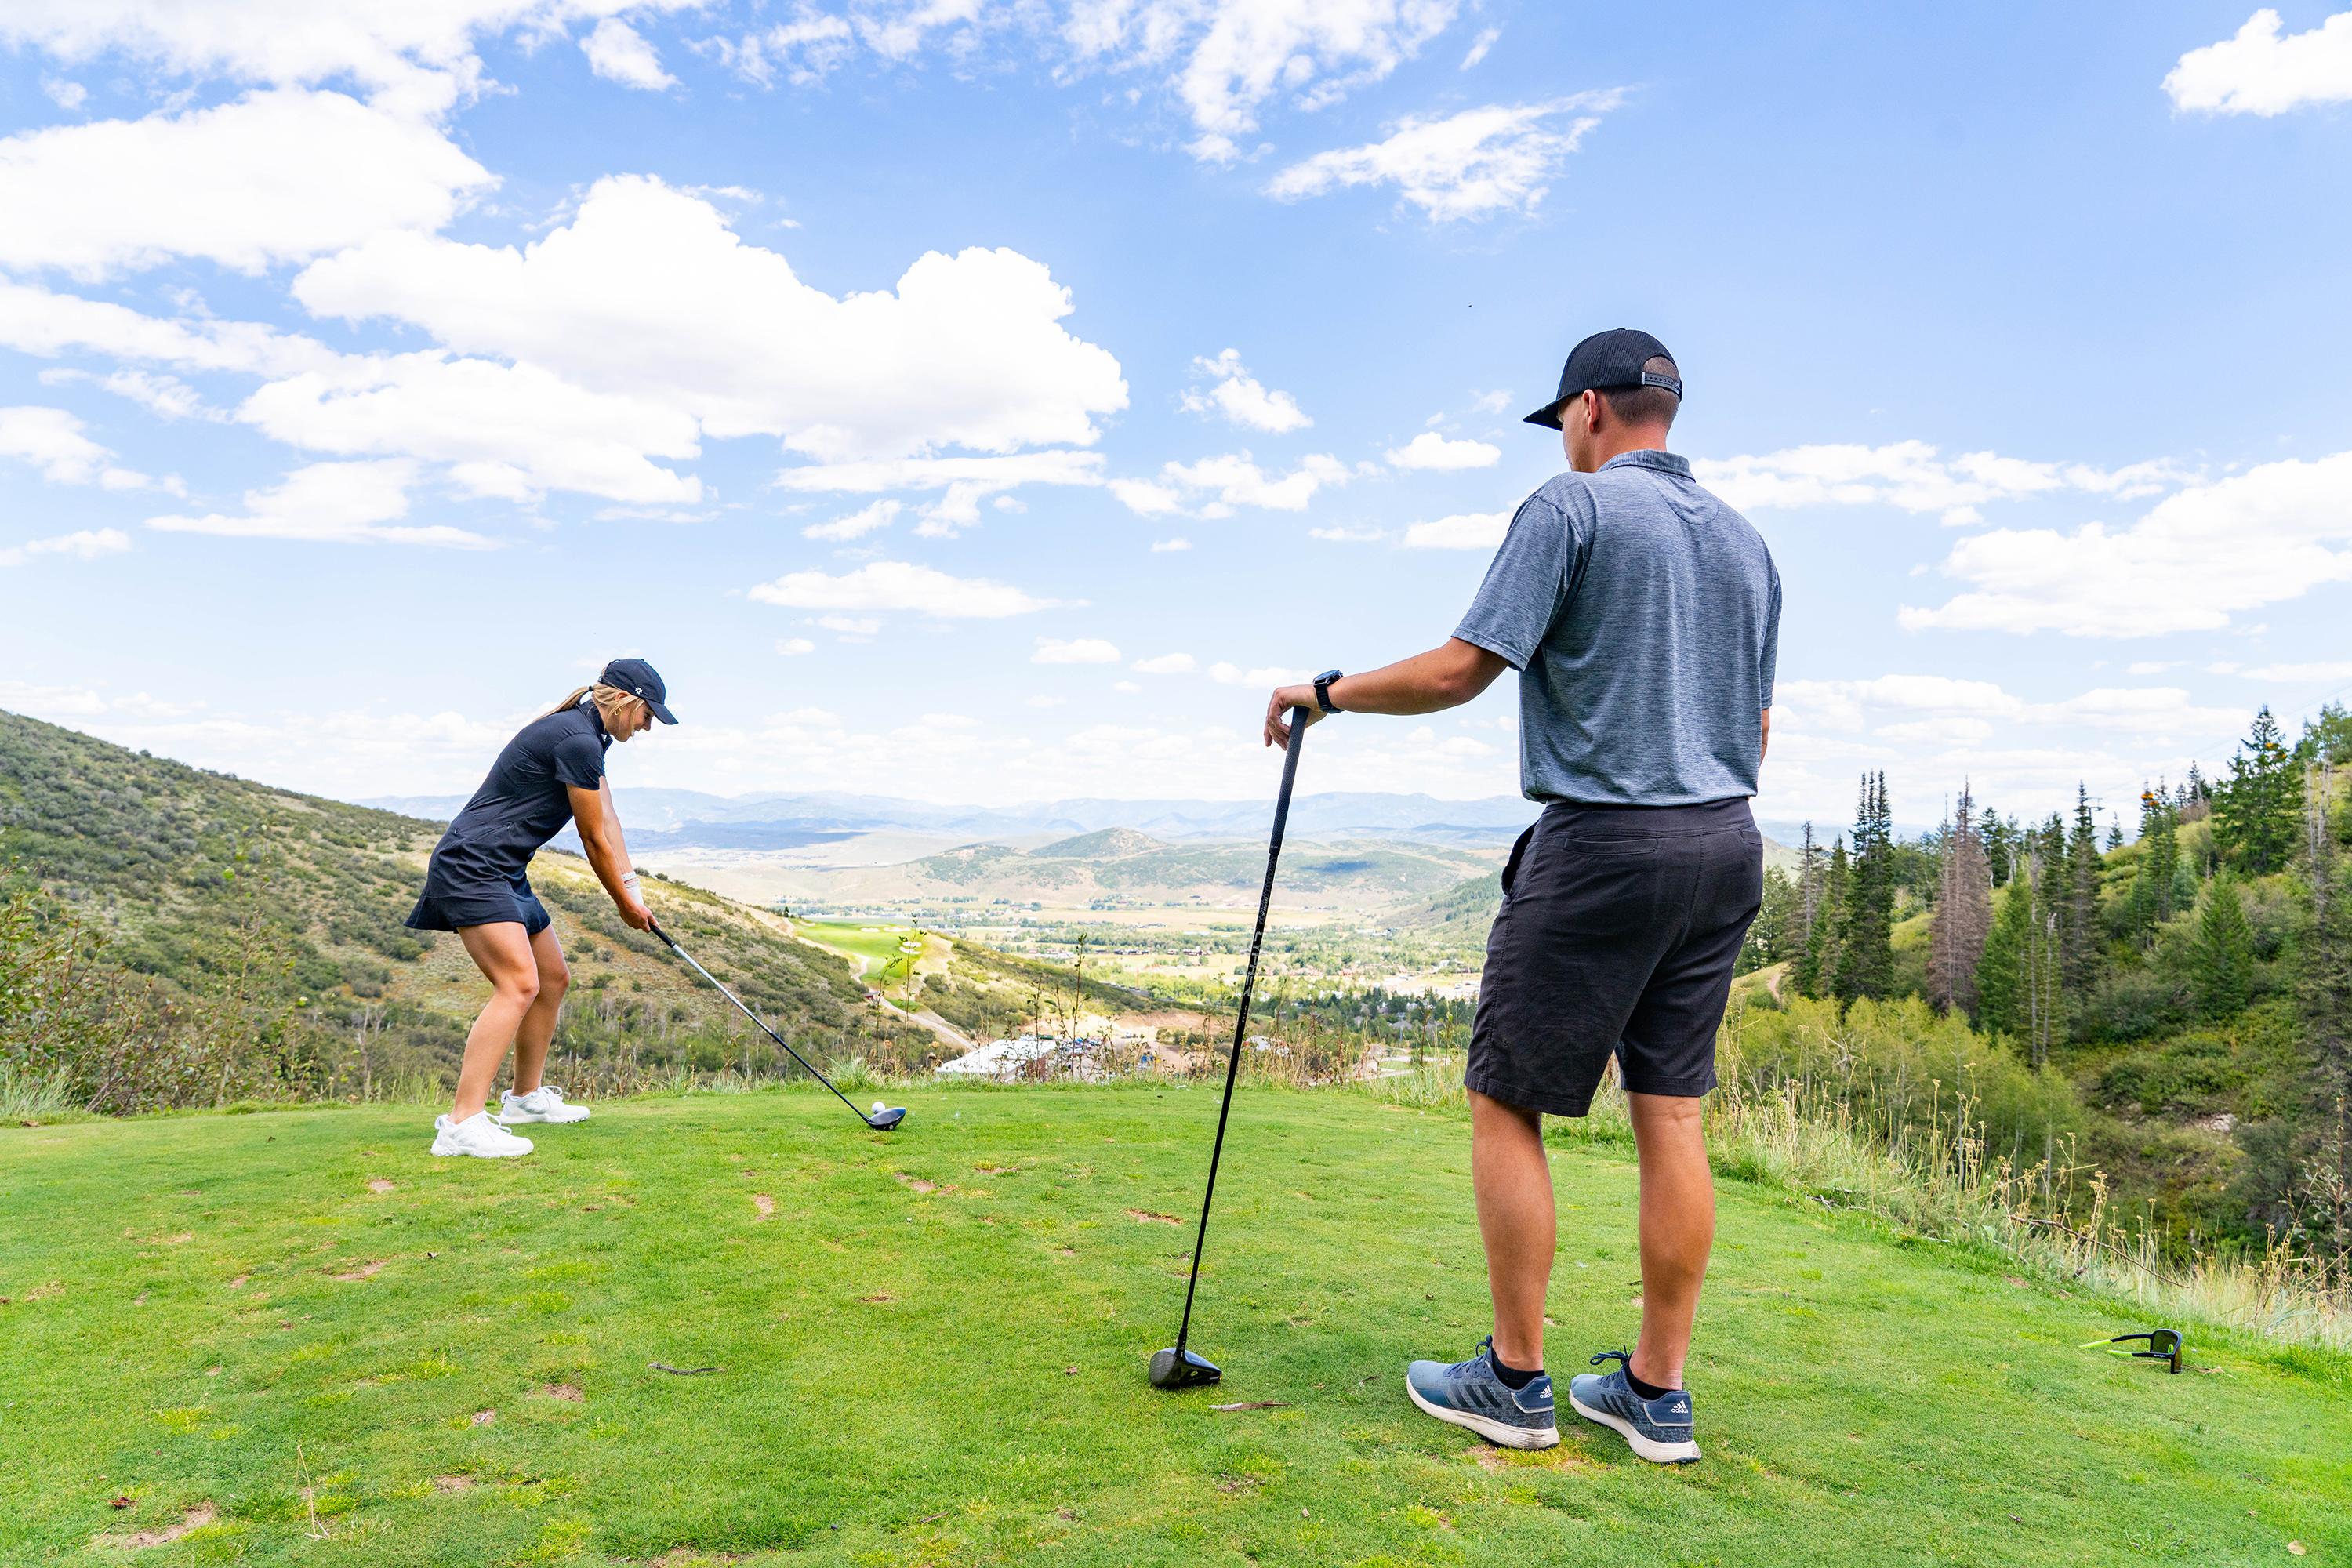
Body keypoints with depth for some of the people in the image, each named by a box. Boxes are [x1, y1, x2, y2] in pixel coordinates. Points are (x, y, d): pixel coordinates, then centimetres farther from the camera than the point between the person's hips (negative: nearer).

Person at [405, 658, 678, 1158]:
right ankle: (462, 1124, -25)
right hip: (471, 868, -11)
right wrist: (625, 904, 1)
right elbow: (595, 839, -11)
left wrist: (630, 883, 7)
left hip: (505, 874, 11)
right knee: (520, 983, -22)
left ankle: (525, 1097, 31)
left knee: (553, 978, 17)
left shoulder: (585, 735, 15)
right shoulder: (578, 739, -18)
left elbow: (608, 817, 17)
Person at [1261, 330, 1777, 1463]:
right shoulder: (1744, 540, 16)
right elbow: (1756, 728, 18)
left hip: (1603, 844, -8)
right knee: (1671, 1114, 9)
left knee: (1507, 1103, 3)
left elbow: (1461, 670, -14)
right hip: (1725, 846, 8)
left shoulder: (1570, 508, -7)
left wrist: (1325, 692, 0)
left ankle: (1513, 1381, 11)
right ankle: (1656, 1391, 17)